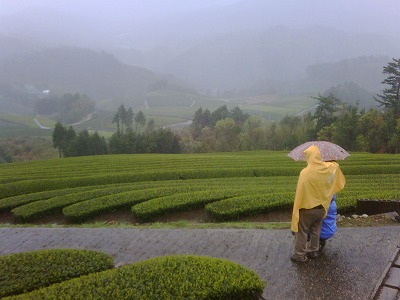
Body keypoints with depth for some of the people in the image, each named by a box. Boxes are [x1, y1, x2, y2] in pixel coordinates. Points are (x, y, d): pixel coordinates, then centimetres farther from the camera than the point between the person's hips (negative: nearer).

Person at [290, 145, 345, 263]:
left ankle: (300, 255, 14)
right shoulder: (330, 168, -8)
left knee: (301, 232, 9)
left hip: (307, 208, -5)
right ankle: (313, 251, 33)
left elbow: (300, 192, -21)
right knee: (316, 231, 21)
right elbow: (336, 165, 17)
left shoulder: (305, 172, -25)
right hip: (321, 207, 6)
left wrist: (297, 208, -10)